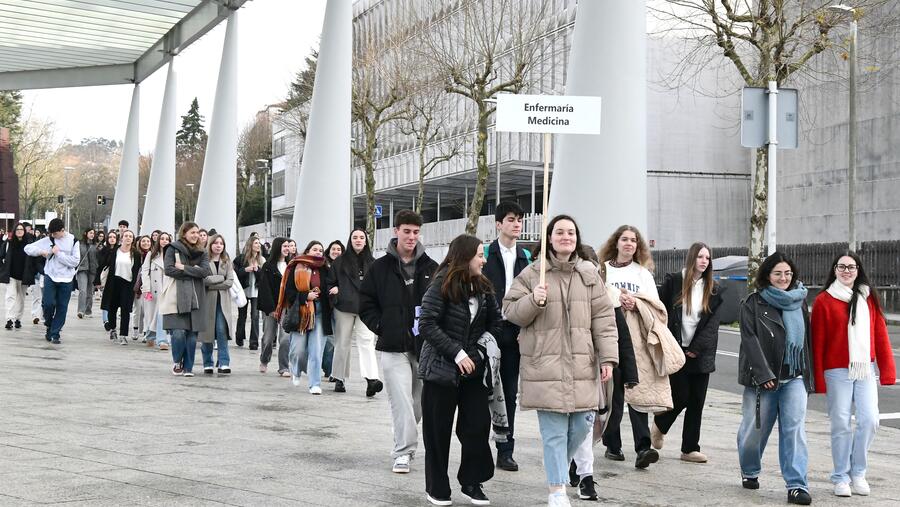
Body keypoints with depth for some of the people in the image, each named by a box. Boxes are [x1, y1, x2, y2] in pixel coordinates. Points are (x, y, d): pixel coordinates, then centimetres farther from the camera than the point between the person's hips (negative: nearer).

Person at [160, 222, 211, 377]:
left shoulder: (201, 253, 15)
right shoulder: (173, 249, 5)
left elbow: (205, 271, -1)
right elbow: (169, 270, -8)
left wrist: (183, 267, -8)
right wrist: (193, 271, -7)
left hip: (195, 298, 3)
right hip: (176, 297, -3)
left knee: (192, 334, 0)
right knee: (179, 332, -12)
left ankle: (188, 367, 12)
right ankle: (177, 362, 12)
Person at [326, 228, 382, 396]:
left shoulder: (372, 262, 12)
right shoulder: (340, 261, 7)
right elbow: (329, 282, 11)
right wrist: (335, 293, -7)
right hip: (344, 308, 0)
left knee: (366, 341, -15)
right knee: (342, 343, 7)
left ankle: (371, 379, -27)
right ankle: (339, 379, 18)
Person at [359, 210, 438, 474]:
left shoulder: (430, 268, 4)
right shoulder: (380, 268, 1)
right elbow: (366, 303, 6)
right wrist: (381, 326, -4)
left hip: (424, 345, 2)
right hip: (393, 347, -2)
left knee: (420, 401, 11)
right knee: (401, 400, -8)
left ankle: (403, 443, 32)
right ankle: (403, 452, -1)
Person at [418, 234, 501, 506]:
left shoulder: (483, 287, 5)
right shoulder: (442, 285, -11)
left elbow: (495, 322, 12)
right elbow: (427, 324, -16)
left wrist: (481, 350, -4)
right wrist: (457, 352, -20)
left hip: (473, 369, 5)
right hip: (441, 368, -4)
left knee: (478, 425, -2)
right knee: (438, 430, 4)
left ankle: (472, 482, 14)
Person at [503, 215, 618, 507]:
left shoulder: (589, 274, 9)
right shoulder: (532, 274, 2)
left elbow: (603, 317, 7)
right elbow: (511, 311, 3)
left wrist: (607, 357, 1)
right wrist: (533, 301, -17)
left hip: (581, 364, 3)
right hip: (545, 365, -3)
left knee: (582, 425, 6)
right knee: (554, 431, -3)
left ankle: (558, 466, 35)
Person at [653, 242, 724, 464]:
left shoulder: (713, 289, 8)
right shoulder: (673, 281, -1)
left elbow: (712, 323, 2)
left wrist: (696, 348, -8)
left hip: (701, 353, 3)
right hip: (676, 351, -3)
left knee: (696, 402, 2)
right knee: (681, 397, -6)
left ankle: (690, 449, 10)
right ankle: (660, 425, 24)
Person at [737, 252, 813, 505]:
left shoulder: (799, 302, 12)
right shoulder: (753, 303, -1)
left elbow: (807, 340, 17)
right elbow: (749, 339, -9)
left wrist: (809, 376, 14)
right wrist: (763, 374, -17)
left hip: (795, 378, 2)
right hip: (762, 377, -2)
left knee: (794, 428, -8)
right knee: (755, 428, 6)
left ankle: (797, 485, -11)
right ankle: (750, 472, 31)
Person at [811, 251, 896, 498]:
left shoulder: (869, 297, 9)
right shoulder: (824, 301, -2)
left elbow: (880, 334, 8)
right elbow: (817, 342, -3)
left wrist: (887, 369, 2)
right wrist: (818, 379, -5)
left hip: (865, 370, 3)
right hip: (837, 371, -3)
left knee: (869, 420, -3)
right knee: (841, 425, 1)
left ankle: (857, 473, 14)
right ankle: (841, 478, 13)